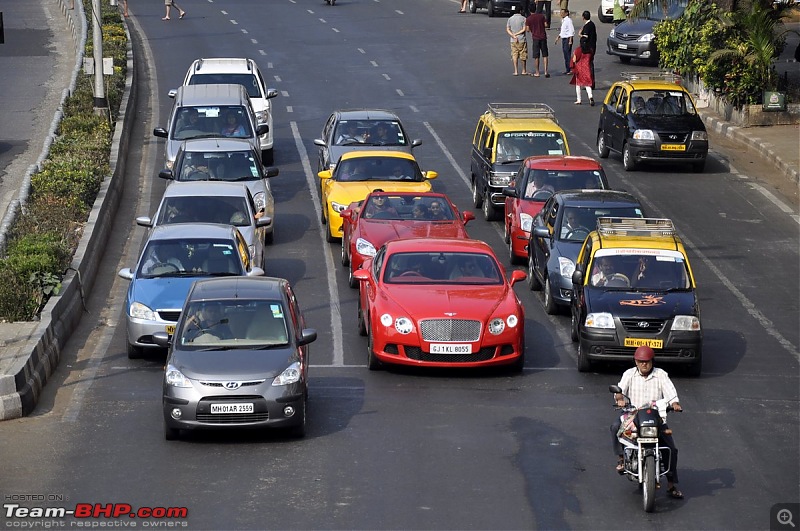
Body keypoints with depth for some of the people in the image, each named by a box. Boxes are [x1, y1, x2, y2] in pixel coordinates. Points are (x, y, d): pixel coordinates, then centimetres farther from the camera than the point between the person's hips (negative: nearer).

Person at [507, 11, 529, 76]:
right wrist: (516, 34, -9)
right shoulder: (523, 19, -7)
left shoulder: (510, 19, 3)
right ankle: (524, 71, 16)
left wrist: (513, 36, -11)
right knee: (523, 56, 8)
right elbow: (524, 29, -13)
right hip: (522, 40, -3)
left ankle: (516, 71, 2)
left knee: (514, 56, 6)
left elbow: (508, 30, -3)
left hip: (513, 40, 3)